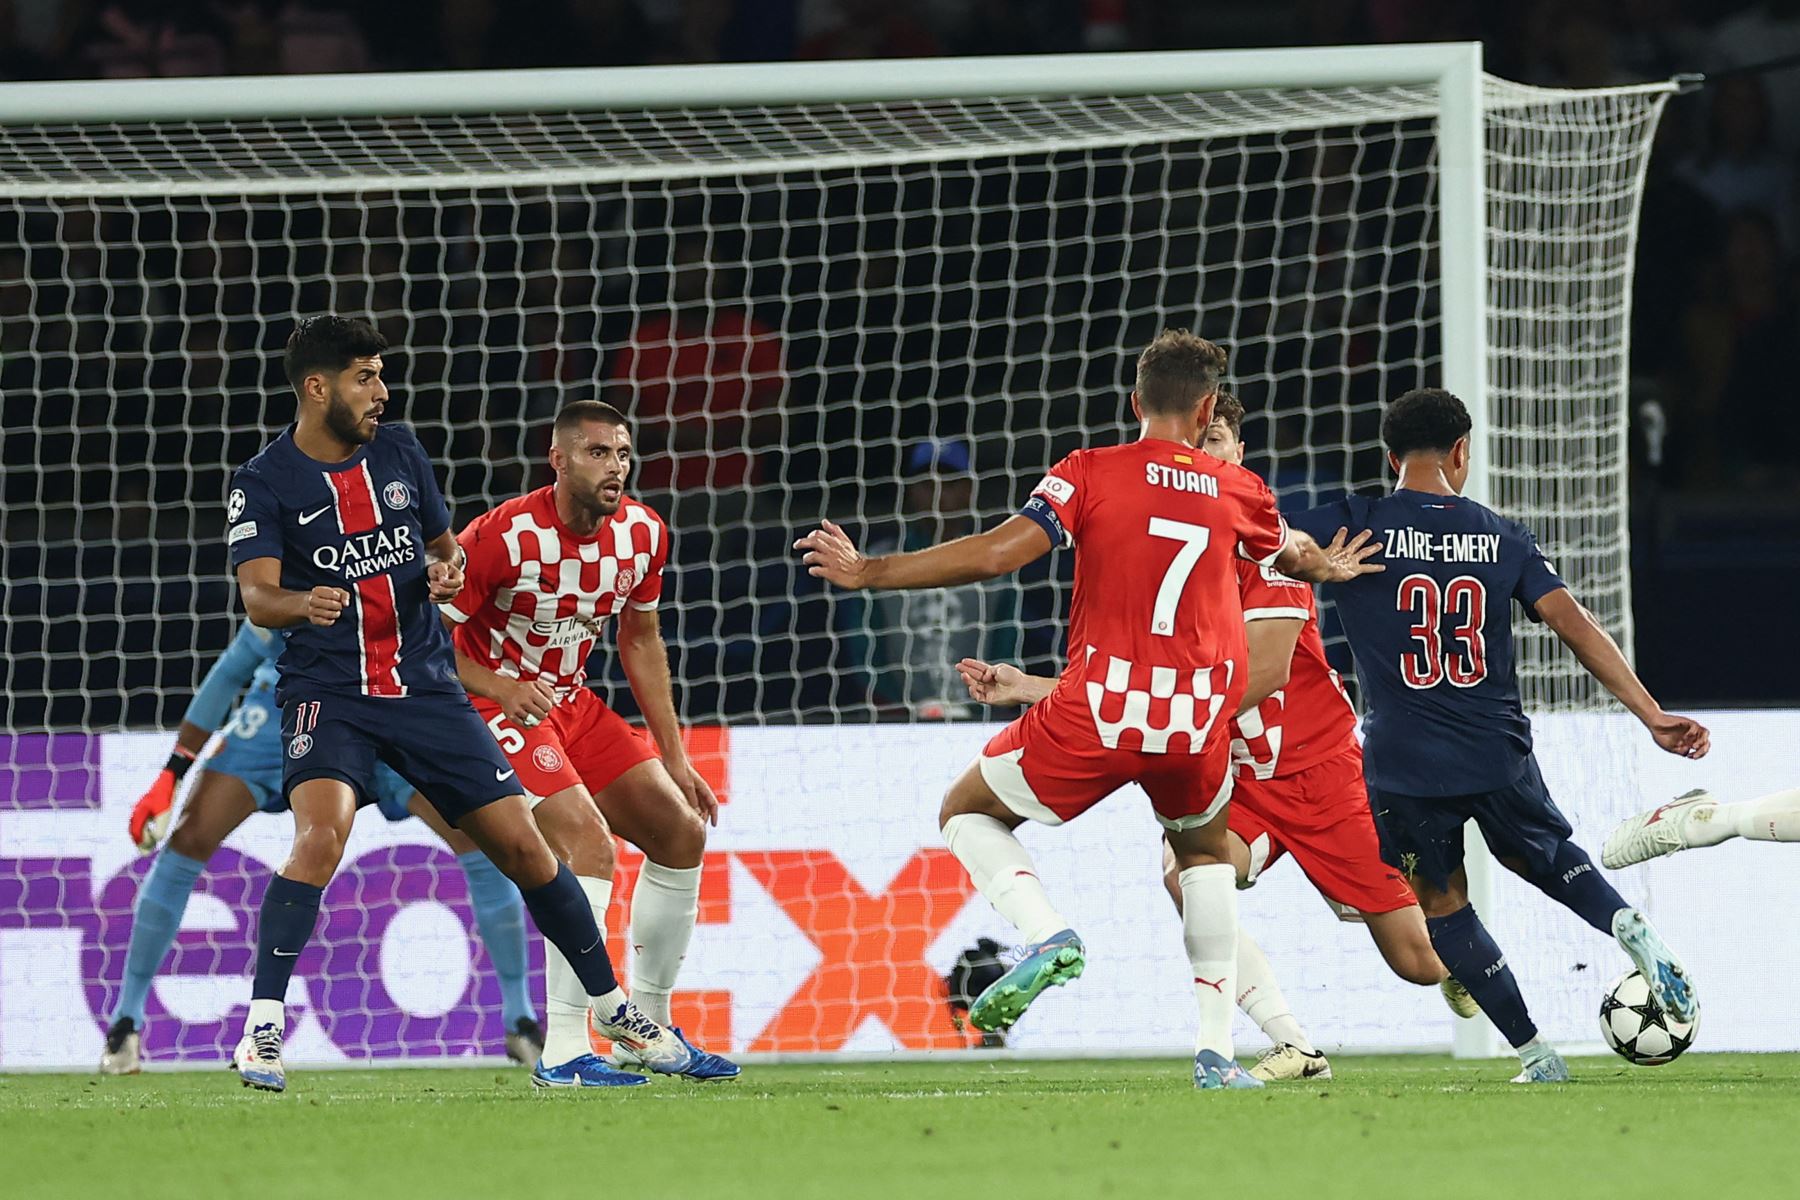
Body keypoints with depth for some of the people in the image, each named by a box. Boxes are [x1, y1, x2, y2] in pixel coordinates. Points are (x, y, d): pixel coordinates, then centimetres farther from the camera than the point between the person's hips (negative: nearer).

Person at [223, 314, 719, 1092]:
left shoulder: (399, 451, 9)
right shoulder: (263, 484, -6)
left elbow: (443, 541, 22)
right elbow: (258, 595, -17)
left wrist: (446, 569, -3)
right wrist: (302, 604, -40)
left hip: (425, 685, 4)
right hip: (328, 692, -4)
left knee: (521, 846, 3)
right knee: (321, 832, -29)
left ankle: (614, 1011, 19)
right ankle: (261, 1031, -25)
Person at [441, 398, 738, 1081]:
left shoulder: (642, 534, -3)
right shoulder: (504, 537, -24)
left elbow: (640, 640, 12)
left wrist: (674, 758, 12)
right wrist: (501, 687, -33)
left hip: (570, 703, 8)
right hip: (497, 704, -8)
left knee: (681, 833, 6)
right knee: (588, 843, -25)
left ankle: (646, 1027, 20)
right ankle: (564, 1049, -25)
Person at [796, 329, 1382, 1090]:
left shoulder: (1090, 474, -2)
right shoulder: (1239, 493, 10)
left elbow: (995, 554, -11)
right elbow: (1291, 554, 32)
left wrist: (865, 572, -3)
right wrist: (1326, 566, 57)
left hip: (1098, 713, -3)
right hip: (1198, 725, 3)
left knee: (966, 813, 19)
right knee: (1205, 854, 31)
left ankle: (1048, 935, -9)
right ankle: (1216, 1050, 21)